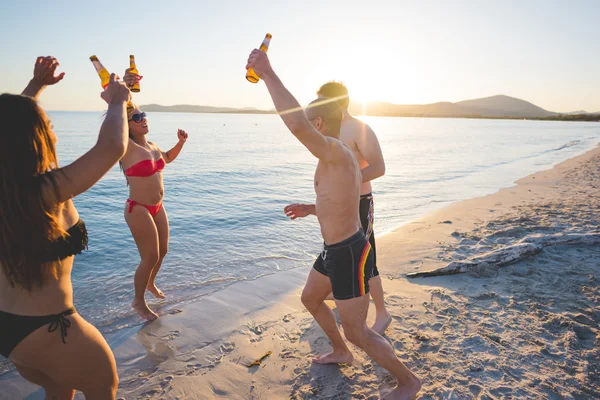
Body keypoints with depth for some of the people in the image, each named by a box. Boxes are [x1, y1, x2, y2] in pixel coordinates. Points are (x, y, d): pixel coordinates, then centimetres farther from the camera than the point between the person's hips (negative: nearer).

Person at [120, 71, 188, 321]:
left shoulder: (152, 146, 6)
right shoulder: (127, 148, -17)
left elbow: (168, 158, 27)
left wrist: (181, 143, 10)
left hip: (157, 207, 8)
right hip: (138, 209, -8)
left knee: (162, 251, 19)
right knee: (150, 257, -2)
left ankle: (150, 283, 47)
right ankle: (139, 302, 21)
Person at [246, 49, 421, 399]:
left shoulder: (335, 151, -24)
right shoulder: (339, 155, 8)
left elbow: (296, 124, -43)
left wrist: (268, 73, -36)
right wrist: (310, 208, 29)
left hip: (349, 254, -10)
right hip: (336, 249, 10)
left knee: (357, 331, 3)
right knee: (310, 299, 27)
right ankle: (341, 353, 48)